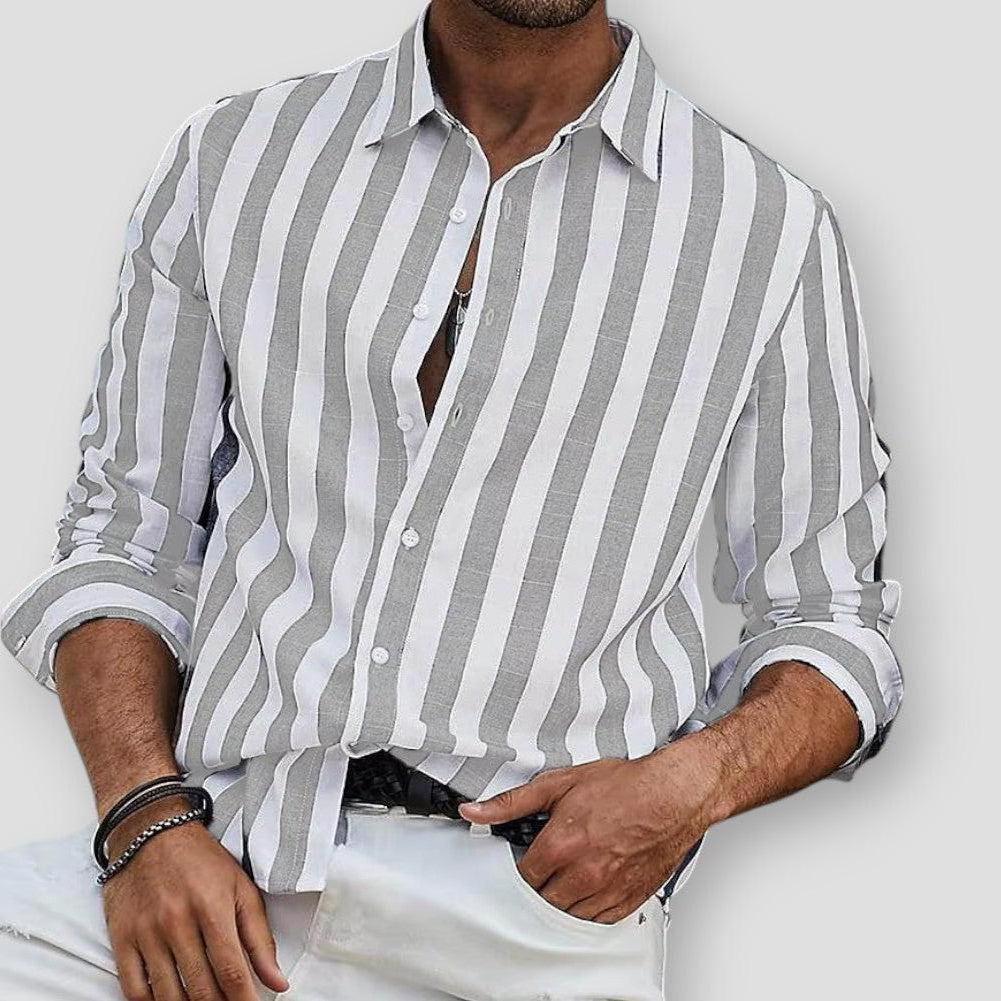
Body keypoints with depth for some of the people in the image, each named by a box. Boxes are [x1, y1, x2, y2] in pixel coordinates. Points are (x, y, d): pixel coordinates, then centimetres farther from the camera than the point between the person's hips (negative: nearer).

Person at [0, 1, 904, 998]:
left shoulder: (772, 229, 11)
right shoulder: (230, 157, 14)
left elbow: (830, 617, 16)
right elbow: (124, 538, 15)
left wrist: (692, 783, -7)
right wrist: (149, 821, -4)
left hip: (541, 891, 0)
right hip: (225, 857, 1)